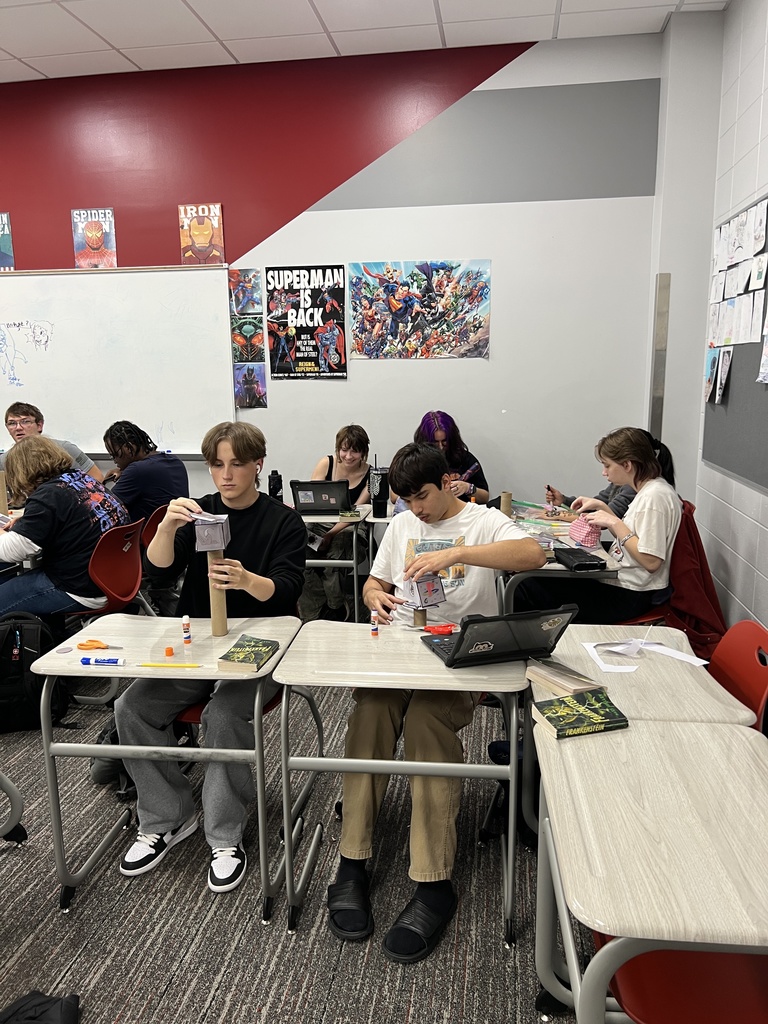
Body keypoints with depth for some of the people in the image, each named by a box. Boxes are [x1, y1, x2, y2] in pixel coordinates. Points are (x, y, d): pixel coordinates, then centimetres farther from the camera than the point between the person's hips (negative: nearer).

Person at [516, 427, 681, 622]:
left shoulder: (655, 496, -21)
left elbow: (651, 562, -24)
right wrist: (602, 507, 9)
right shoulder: (647, 490, 9)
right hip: (618, 581, 10)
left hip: (629, 596, -10)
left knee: (528, 590, -12)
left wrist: (615, 523, -20)